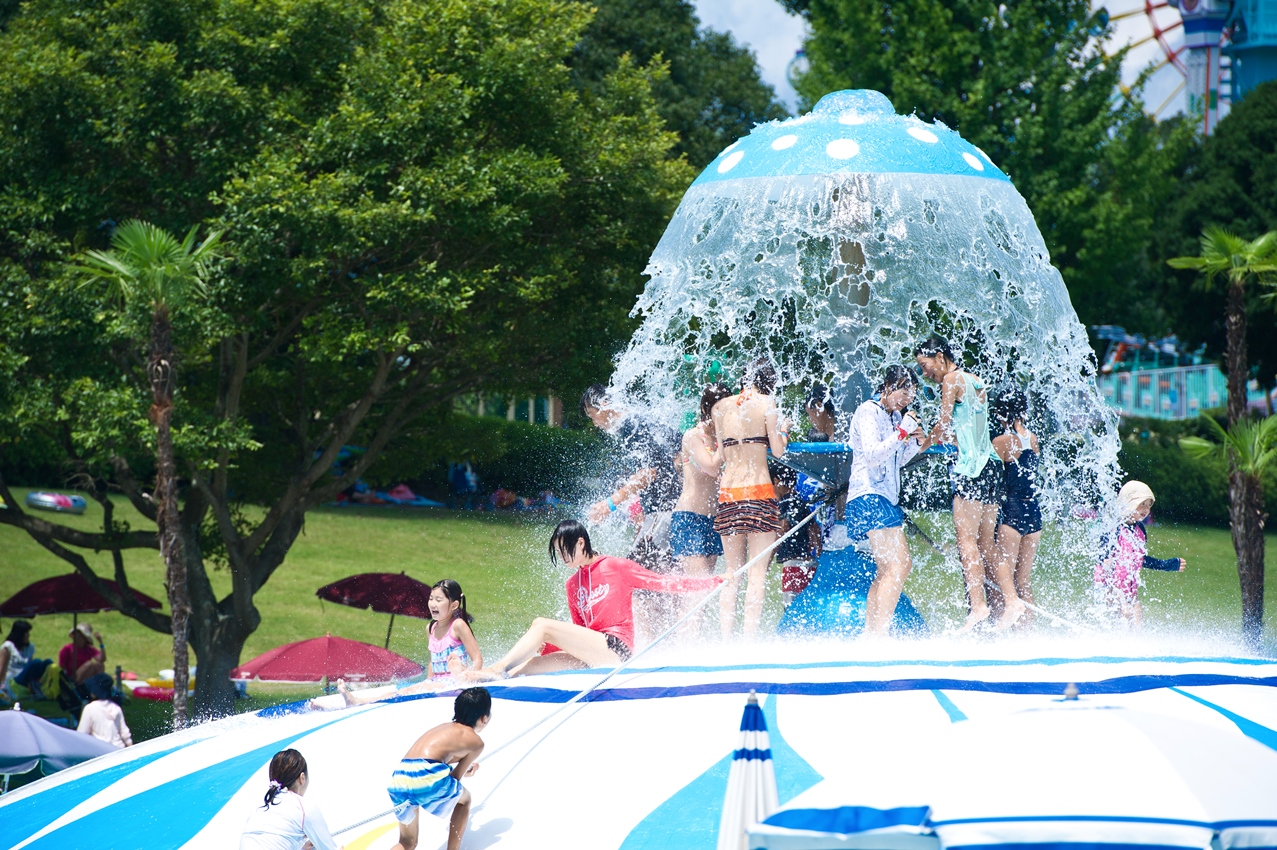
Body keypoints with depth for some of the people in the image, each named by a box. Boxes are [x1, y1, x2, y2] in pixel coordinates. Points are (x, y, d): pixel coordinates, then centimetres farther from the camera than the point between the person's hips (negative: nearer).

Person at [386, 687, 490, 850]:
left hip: (399, 777, 5)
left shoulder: (443, 728, 33)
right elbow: (454, 780, 15)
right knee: (464, 799, 30)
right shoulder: (476, 742, 14)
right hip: (427, 775, -5)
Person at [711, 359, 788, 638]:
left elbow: (720, 456, 10)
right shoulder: (766, 403, -2)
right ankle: (749, 640, -10)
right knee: (757, 571, -3)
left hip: (728, 492, 4)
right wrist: (782, 430, 16)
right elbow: (777, 450, -2)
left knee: (731, 572, 7)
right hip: (759, 490, -4)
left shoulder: (721, 407, 10)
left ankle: (726, 640, 0)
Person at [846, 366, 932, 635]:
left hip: (887, 498, 10)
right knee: (898, 566, -19)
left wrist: (916, 443, 7)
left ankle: (869, 635, 14)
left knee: (888, 571, 11)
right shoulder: (868, 412, -8)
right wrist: (903, 433, -21)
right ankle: (879, 633, -26)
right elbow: (872, 455, -19)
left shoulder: (894, 416, 18)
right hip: (869, 496, -10)